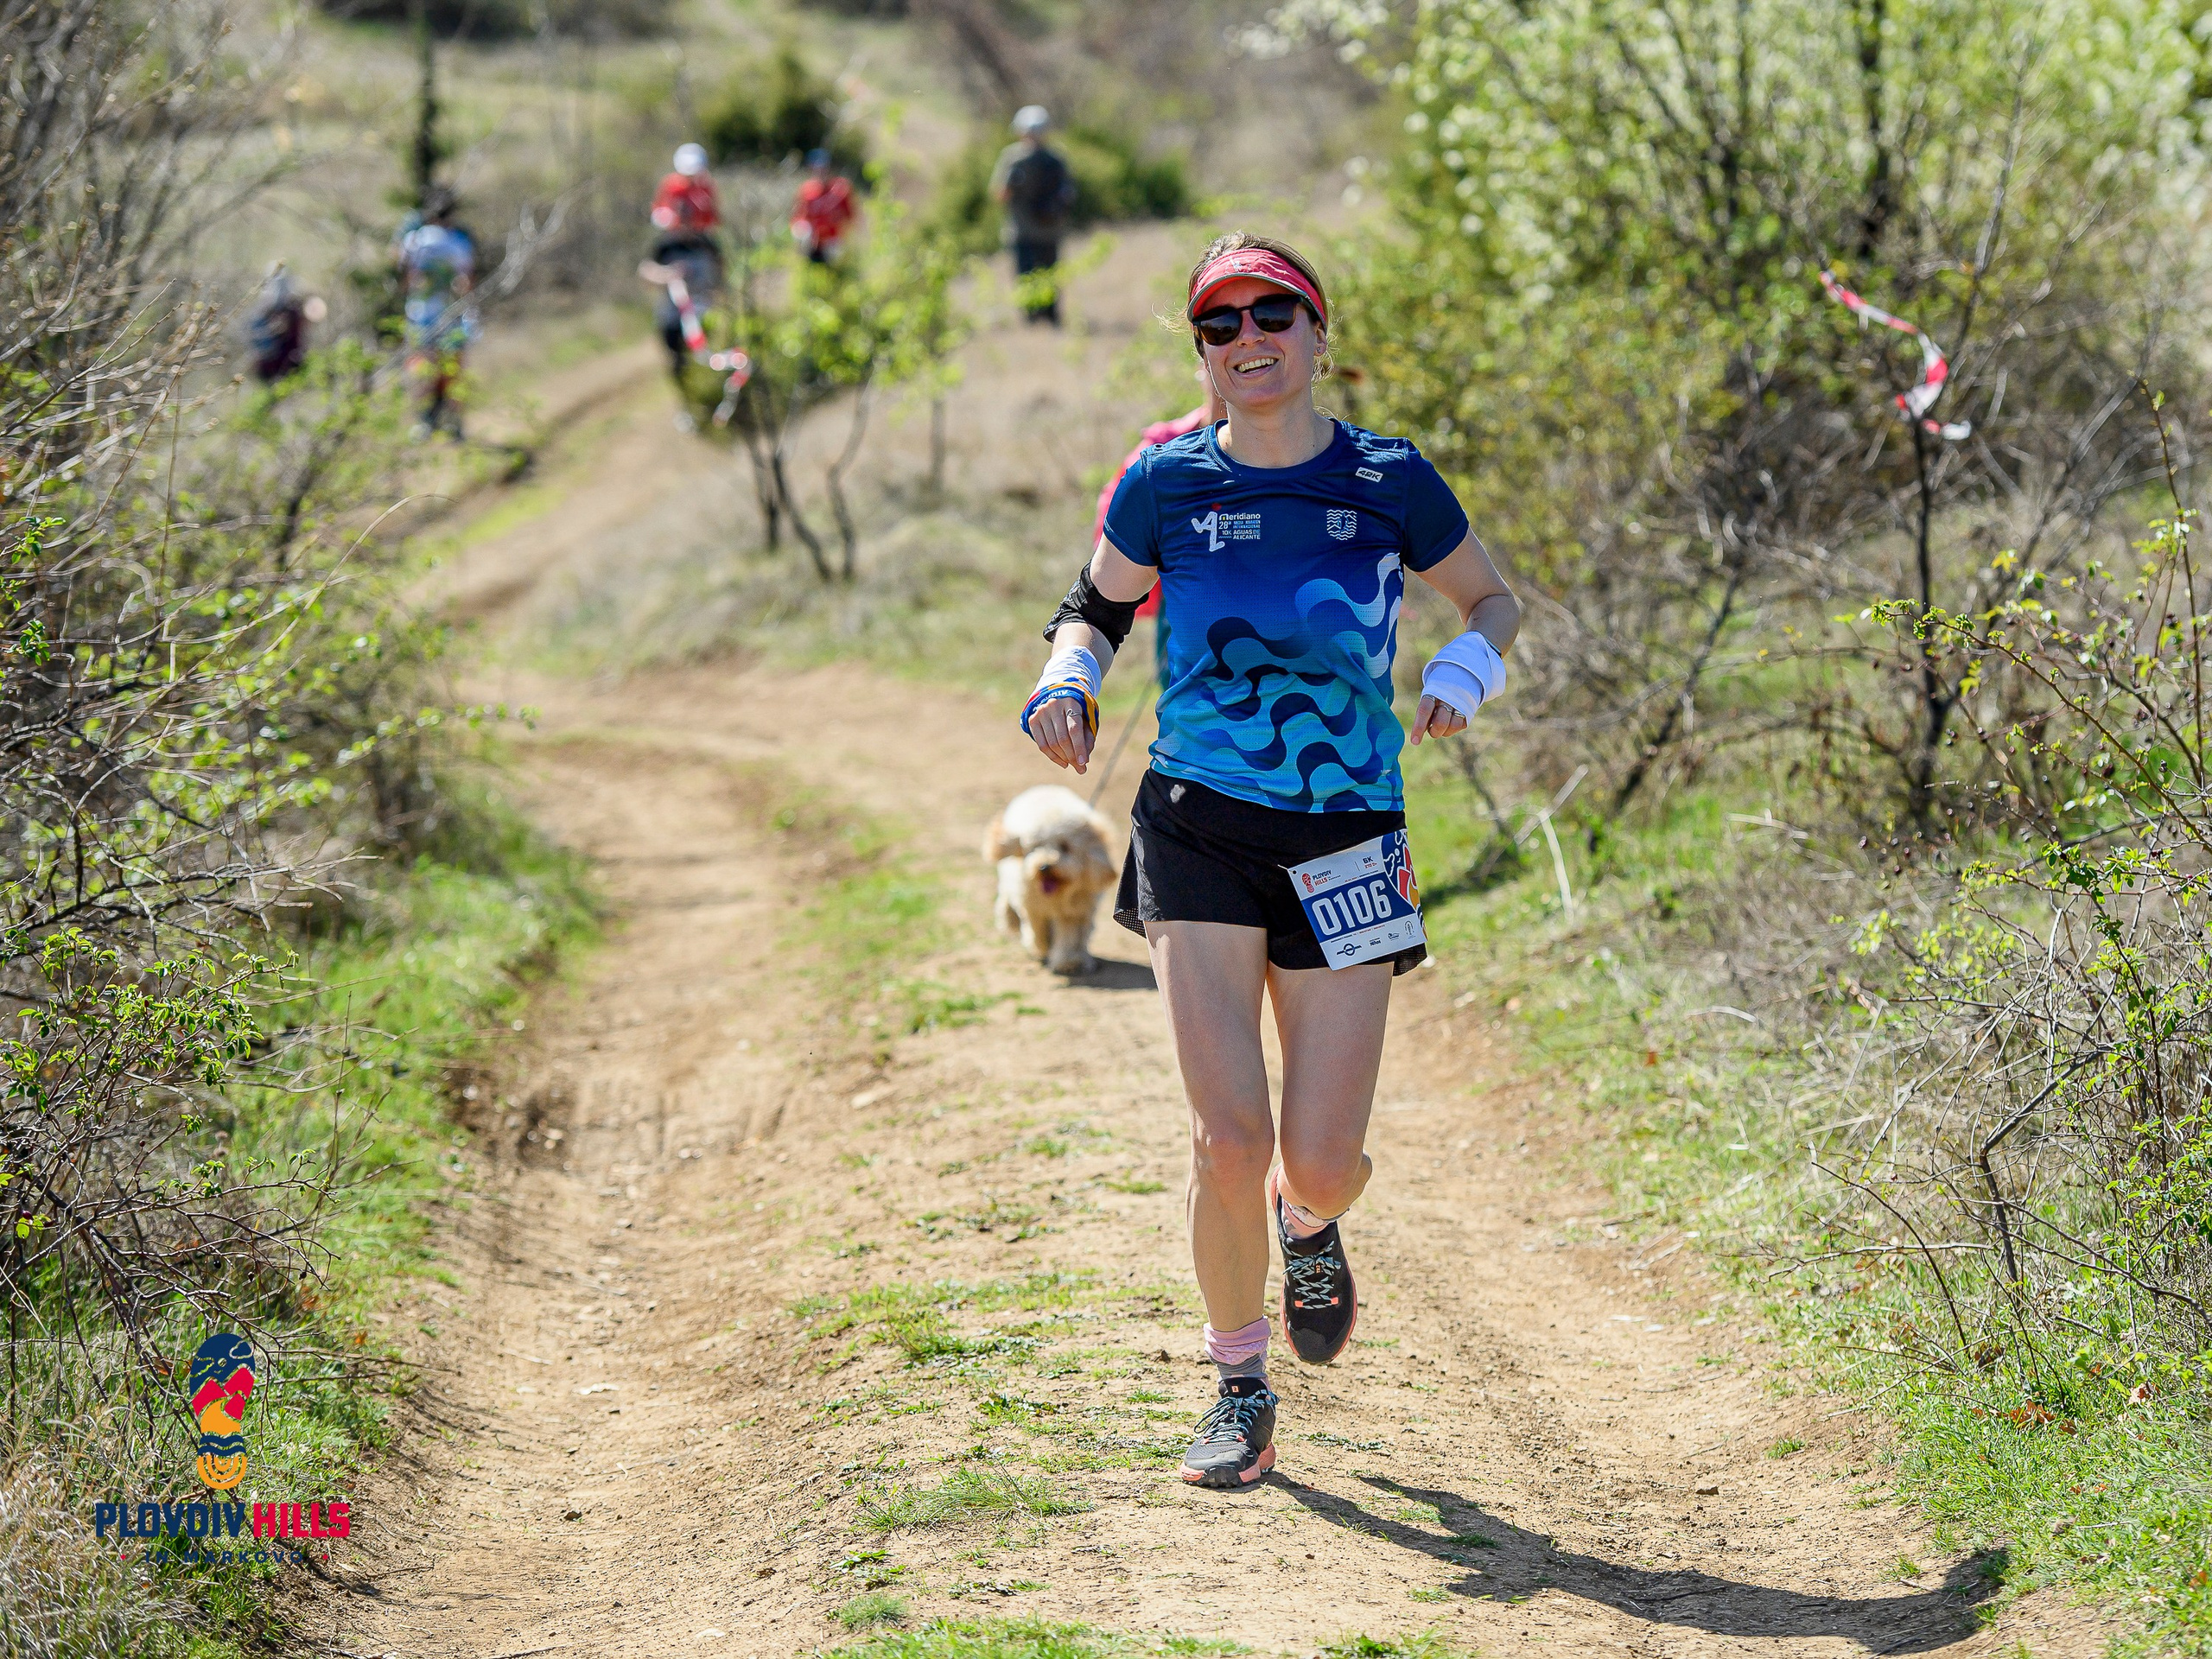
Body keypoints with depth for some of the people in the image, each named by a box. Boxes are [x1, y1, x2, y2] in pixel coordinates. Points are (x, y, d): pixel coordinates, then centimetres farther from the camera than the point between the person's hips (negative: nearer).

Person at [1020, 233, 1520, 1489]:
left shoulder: (1389, 481, 0)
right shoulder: (1167, 485, 1)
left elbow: (1495, 600, 15)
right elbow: (1096, 607, 18)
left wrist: (1467, 668, -7)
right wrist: (1069, 679, -4)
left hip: (1347, 843, 0)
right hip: (1199, 827, 0)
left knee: (1322, 1159, -3)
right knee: (1230, 1138, -11)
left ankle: (1308, 1228, 37)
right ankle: (1242, 1396, 12)